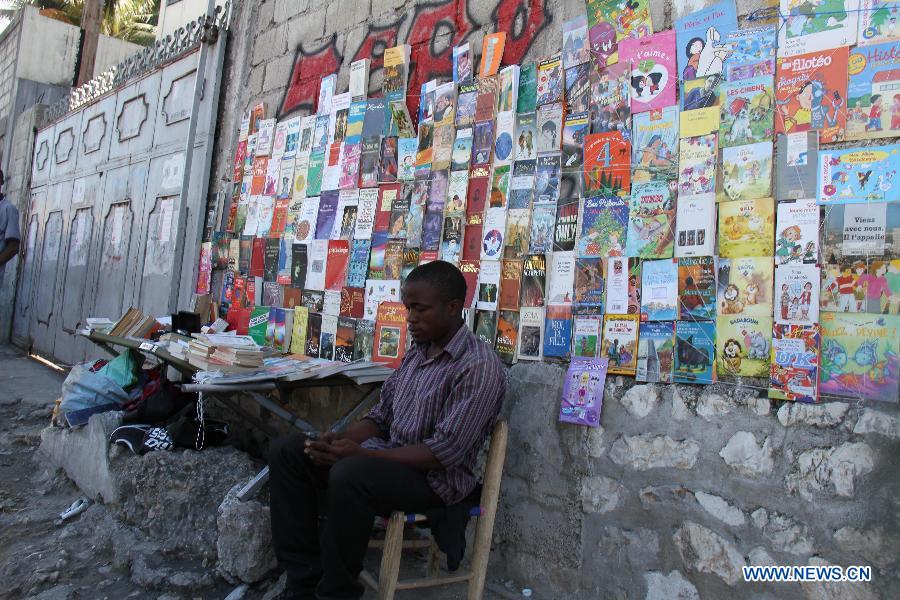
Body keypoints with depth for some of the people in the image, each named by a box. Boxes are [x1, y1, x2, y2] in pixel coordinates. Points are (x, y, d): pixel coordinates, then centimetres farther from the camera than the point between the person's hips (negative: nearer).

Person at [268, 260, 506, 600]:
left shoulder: (479, 367, -18)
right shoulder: (416, 352, 9)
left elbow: (446, 451, -23)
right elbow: (380, 418, 12)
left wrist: (362, 453, -24)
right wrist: (339, 440, -8)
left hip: (434, 479, -8)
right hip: (388, 457, 9)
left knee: (350, 475, -36)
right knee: (286, 452, -2)